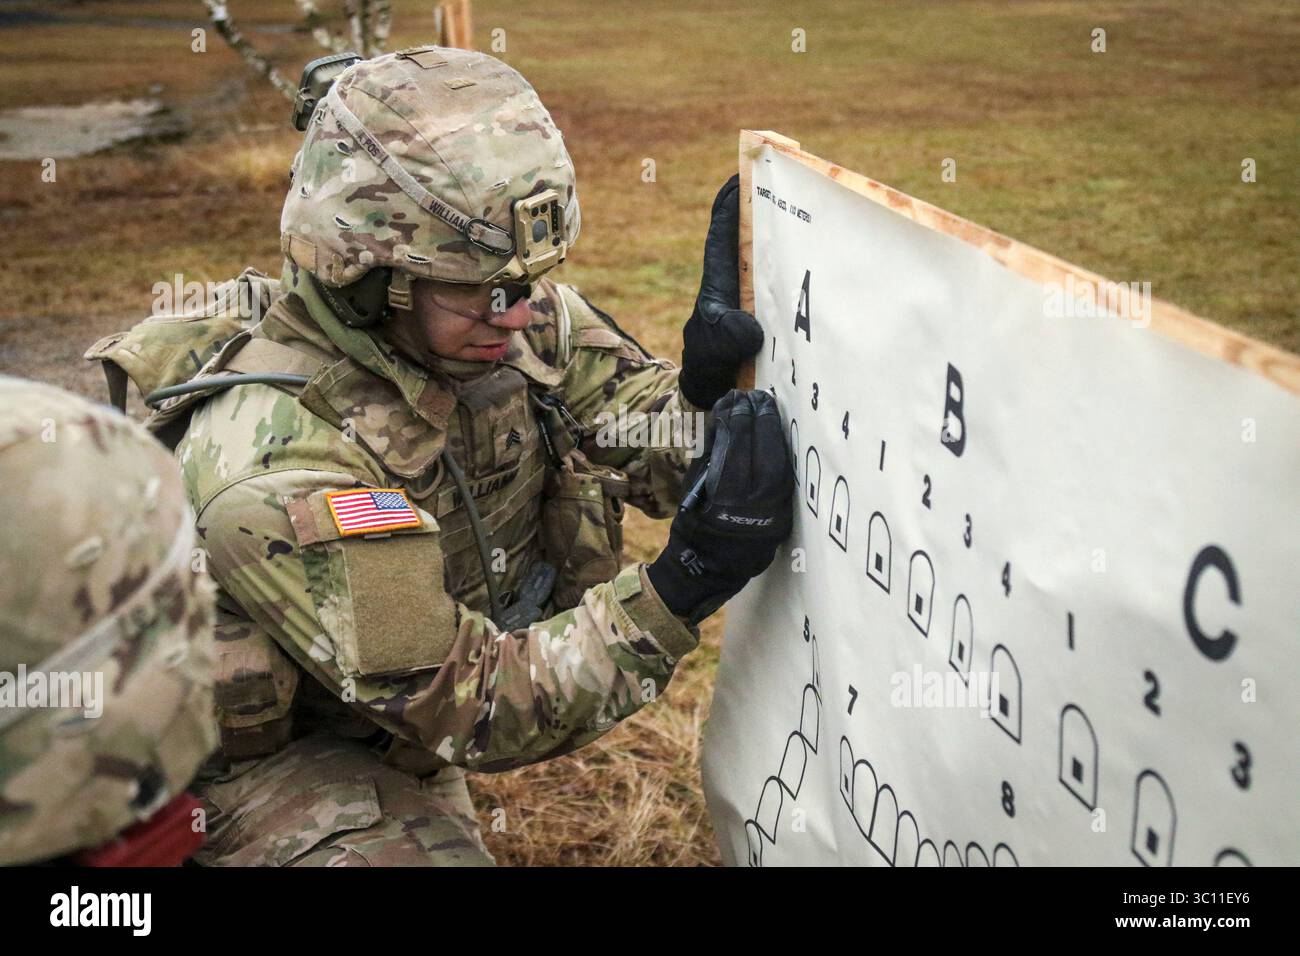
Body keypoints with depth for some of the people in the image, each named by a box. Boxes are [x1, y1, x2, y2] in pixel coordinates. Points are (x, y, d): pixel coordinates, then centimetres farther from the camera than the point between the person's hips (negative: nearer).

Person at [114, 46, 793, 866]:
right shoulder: (274, 465, -33)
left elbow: (648, 440, -7)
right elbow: (466, 711, -30)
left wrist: (707, 380, -29)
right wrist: (682, 589, -37)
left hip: (400, 704, 11)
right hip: (283, 754, -10)